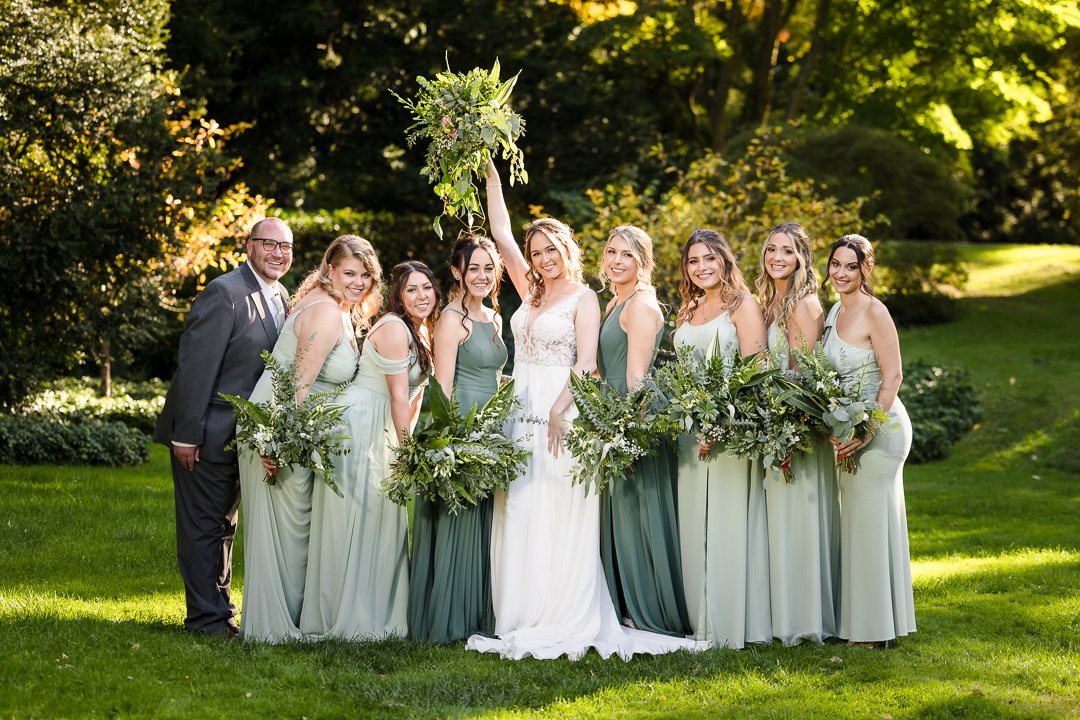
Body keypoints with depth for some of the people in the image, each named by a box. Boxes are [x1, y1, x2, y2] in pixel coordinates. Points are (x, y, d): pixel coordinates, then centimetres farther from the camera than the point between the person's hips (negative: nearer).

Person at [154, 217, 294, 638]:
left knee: (224, 526, 18)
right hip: (207, 433, -9)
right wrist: (186, 435, -22)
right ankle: (206, 616, 8)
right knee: (203, 527, 0)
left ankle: (221, 610, 28)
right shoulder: (225, 294, -19)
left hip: (243, 436, 9)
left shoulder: (281, 298, 8)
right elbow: (195, 366, -21)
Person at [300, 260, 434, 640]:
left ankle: (375, 615, 18)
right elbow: (399, 398, -16)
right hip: (358, 428, -10)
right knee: (358, 520, -6)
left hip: (381, 434, 10)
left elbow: (415, 394, 16)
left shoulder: (419, 332, 14)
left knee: (384, 521, 11)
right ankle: (354, 621, -1)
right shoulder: (394, 328, -16)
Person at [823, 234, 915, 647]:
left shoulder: (874, 312, -13)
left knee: (872, 520, -3)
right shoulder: (835, 312, 12)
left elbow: (892, 377, -16)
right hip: (850, 432, 9)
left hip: (879, 427, -9)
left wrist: (867, 431, -21)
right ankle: (856, 621, 20)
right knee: (854, 521, 12)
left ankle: (876, 626, 5)